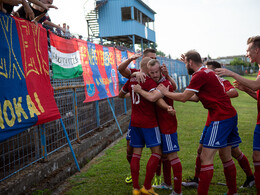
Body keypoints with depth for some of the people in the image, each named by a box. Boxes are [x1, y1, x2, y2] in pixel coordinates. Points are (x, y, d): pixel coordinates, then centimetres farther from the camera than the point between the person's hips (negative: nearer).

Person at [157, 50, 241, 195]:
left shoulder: (200, 75, -12)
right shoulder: (209, 73, 18)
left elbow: (183, 97, -9)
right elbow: (198, 96, 30)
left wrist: (165, 92, 4)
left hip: (221, 118, -10)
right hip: (230, 115, 10)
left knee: (206, 158, -8)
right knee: (226, 157, 17)